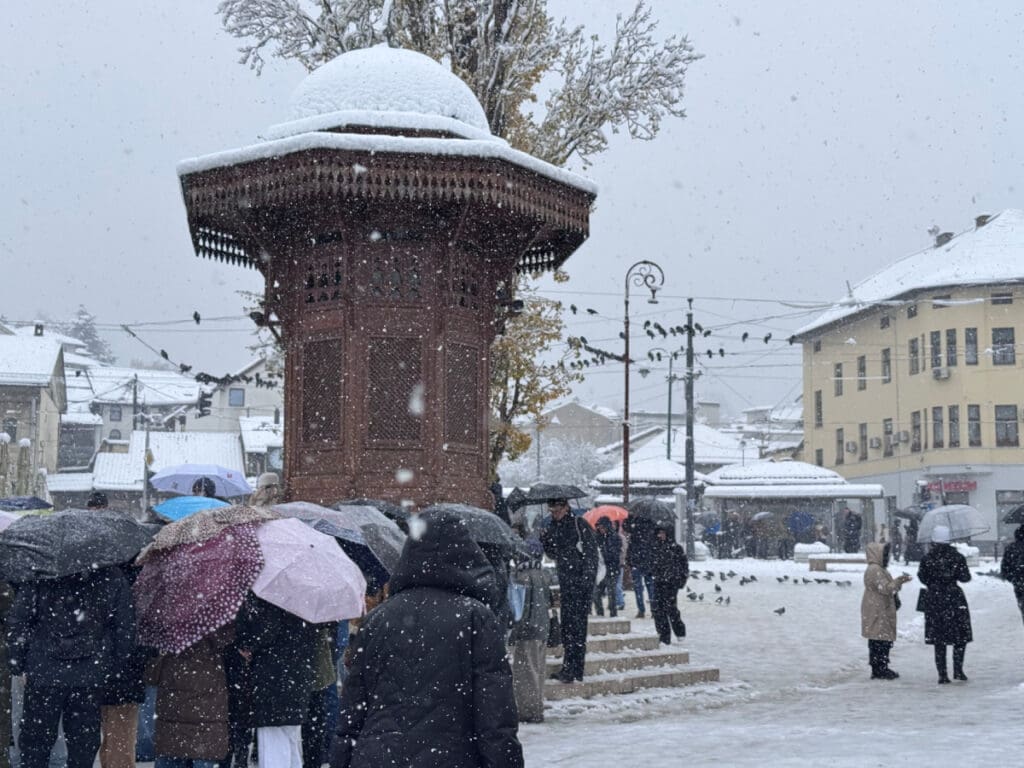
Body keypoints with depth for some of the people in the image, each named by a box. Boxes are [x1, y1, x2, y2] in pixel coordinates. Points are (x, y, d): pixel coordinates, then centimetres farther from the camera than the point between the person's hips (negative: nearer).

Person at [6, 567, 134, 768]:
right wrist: (113, 667, 11)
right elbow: (126, 628, 1)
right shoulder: (112, 577, -3)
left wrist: (20, 666, 6)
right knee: (84, 741, 10)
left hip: (43, 674, -1)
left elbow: (16, 622, -3)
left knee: (35, 739, 12)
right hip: (90, 677, 1)